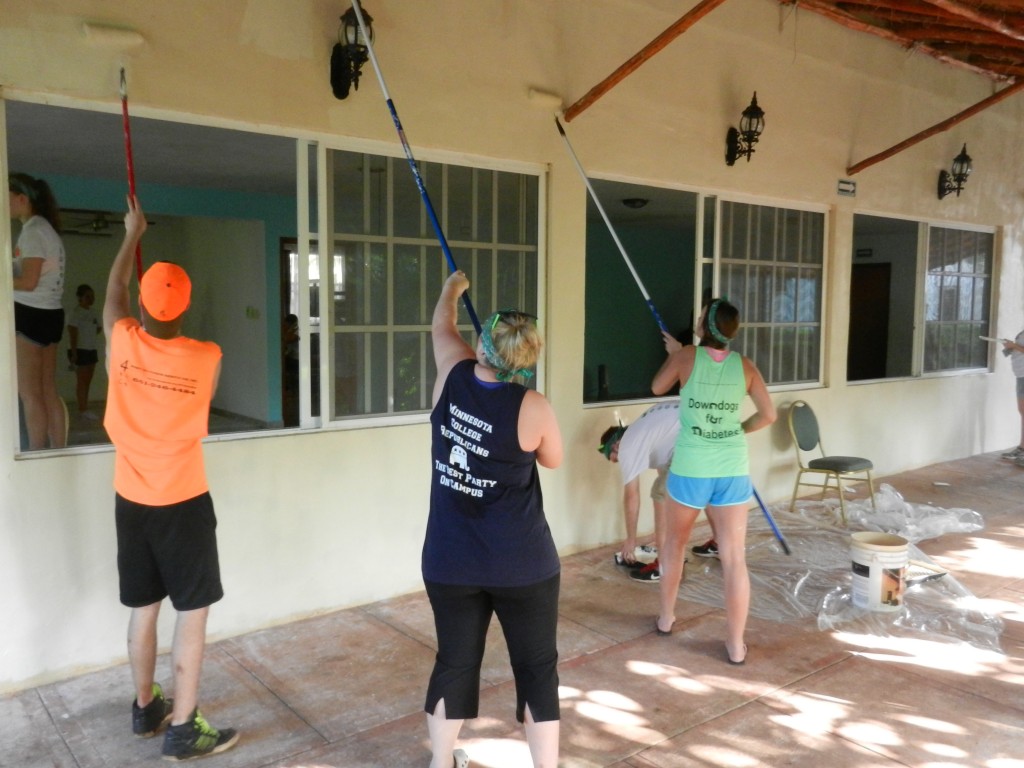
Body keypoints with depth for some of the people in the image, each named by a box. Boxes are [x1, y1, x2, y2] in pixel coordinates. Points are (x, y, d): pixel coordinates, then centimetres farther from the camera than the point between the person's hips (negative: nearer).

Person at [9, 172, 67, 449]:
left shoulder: (32, 230, -11)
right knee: (48, 392, 9)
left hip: (31, 314, -9)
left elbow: (29, 282, -18)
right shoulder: (45, 228, 17)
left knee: (29, 394, -5)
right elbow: (38, 277, 13)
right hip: (49, 313, 9)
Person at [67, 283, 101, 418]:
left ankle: (85, 408, 16)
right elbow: (72, 332, -16)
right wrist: (74, 352, -19)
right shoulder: (76, 312, -11)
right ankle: (82, 409, -3)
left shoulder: (91, 312, 13)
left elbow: (97, 328, 26)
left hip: (91, 350, 8)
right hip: (80, 351, -8)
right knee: (82, 380, -6)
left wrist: (99, 329, 4)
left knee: (88, 380, 10)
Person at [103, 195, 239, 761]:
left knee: (144, 608, 18)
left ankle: (145, 708, 33)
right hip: (183, 503, -4)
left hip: (130, 501, 4)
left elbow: (113, 290, 15)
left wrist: (132, 234, 28)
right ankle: (183, 729, 9)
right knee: (193, 613, 4)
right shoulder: (207, 358, -14)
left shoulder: (121, 340, -7)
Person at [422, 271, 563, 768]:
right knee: (536, 668, 12)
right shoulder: (533, 407, -16)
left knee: (454, 662, 19)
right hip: (521, 564, -4)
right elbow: (553, 460, 4)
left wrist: (452, 288, 33)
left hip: (449, 561, 4)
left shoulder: (453, 378, -6)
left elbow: (441, 328, 15)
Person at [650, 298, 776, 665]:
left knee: (675, 541, 22)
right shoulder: (745, 366, -1)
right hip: (733, 471, 1)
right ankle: (736, 645, 12)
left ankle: (666, 618, 35)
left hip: (690, 470, -1)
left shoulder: (686, 357, -7)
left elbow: (657, 388, 10)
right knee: (734, 558, 5)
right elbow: (768, 415, 3)